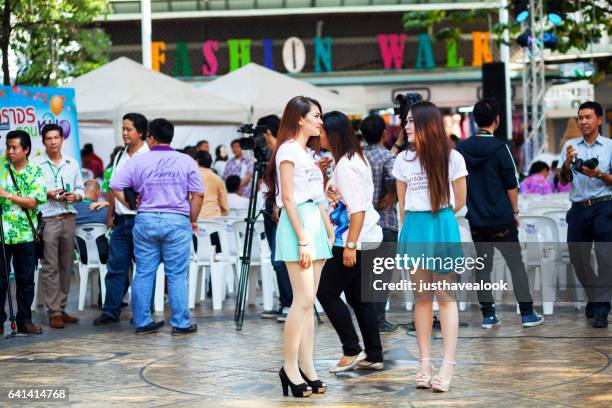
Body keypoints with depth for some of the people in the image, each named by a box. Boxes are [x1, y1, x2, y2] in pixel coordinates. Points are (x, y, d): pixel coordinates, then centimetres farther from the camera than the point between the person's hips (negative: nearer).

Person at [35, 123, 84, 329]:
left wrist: (76, 196, -5)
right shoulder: (36, 165, 1)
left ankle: (61, 308, 15)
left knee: (65, 266, 7)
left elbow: (81, 189, 17)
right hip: (47, 220, -4)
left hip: (68, 218, 4)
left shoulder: (72, 164, 14)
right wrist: (47, 194, -15)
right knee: (50, 268, -5)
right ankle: (54, 312, -3)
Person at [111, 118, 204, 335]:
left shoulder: (138, 161, 2)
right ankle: (180, 323, 4)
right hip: (177, 221, -1)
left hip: (146, 220, 1)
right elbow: (198, 194, -2)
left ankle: (142, 322, 11)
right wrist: (192, 220, 8)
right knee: (177, 275, 3)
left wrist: (131, 205, 9)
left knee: (143, 274, 8)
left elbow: (116, 186, -2)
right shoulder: (186, 162, 0)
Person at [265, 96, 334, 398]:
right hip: (297, 224, -9)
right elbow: (288, 198, -13)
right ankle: (290, 367, -7)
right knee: (303, 300, -12)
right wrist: (302, 240, -17)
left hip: (315, 224, 9)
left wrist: (329, 231, 13)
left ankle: (306, 367, 7)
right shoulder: (288, 150, -7)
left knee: (308, 302, 6)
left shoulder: (309, 153, 19)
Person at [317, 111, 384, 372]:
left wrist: (350, 245, -23)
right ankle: (373, 356, 14)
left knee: (327, 292, -3)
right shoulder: (358, 158, 14)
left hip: (353, 238, -10)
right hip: (366, 239, 10)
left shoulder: (345, 164, -16)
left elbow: (358, 208, -22)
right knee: (358, 297, 12)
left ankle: (352, 351, -1)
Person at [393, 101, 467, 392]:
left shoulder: (452, 158, -2)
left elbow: (459, 201, 5)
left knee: (446, 296, -4)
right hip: (414, 230, 3)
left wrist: (436, 217, 8)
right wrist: (408, 230, 9)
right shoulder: (403, 160, 6)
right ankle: (424, 363, 8)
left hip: (443, 229, -3)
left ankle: (448, 365, -7)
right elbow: (402, 205, 11)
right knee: (422, 296, 6)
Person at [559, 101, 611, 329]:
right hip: (579, 208, 4)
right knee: (578, 258, 9)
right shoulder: (570, 146, 10)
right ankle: (593, 296, 30)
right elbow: (563, 181, 6)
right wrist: (568, 162, -12)